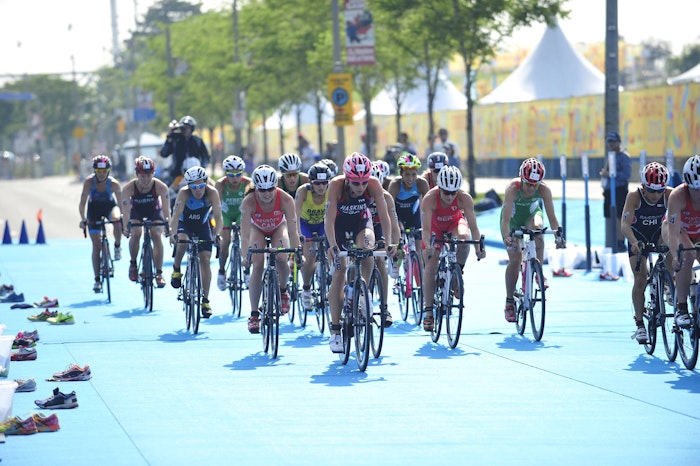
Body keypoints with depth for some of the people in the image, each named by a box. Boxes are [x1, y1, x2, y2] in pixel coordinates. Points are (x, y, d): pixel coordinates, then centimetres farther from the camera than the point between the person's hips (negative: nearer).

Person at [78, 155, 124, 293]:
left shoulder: (114, 184, -25)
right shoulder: (89, 182, -25)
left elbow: (121, 203, -15)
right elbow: (82, 202, -22)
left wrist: (123, 218, -22)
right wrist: (83, 219, -32)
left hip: (110, 206, -1)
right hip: (94, 208, 1)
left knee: (116, 219, -39)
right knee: (96, 245, -1)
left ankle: (117, 247, -12)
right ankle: (97, 280, 6)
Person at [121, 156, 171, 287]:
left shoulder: (160, 187, -31)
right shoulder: (129, 188, -30)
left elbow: (166, 210, -27)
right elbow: (125, 210, -29)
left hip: (154, 212, 0)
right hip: (136, 212, 0)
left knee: (156, 235, -21)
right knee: (136, 233, -26)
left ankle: (159, 273, -15)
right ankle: (133, 264, -2)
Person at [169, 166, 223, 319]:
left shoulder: (212, 193, -27)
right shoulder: (184, 193, -29)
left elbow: (218, 217, -29)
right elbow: (176, 215, -38)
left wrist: (217, 234, -45)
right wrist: (173, 233, -53)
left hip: (202, 226, 1)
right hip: (184, 224, -1)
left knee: (205, 259, -9)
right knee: (182, 241, -34)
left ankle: (205, 299, -1)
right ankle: (176, 270, -7)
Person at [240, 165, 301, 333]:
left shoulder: (285, 200, -35)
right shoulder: (249, 202, -35)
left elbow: (293, 231, -34)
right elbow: (245, 234, -36)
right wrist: (245, 257, -48)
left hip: (278, 227, 0)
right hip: (258, 229, 0)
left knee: (281, 261, -24)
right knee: (257, 266, -17)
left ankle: (283, 291, 9)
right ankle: (254, 314, -12)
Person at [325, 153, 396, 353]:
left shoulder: (374, 185, -28)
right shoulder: (336, 185, -33)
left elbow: (384, 215, -29)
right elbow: (329, 218, -36)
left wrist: (388, 242, -42)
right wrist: (332, 245, -49)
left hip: (361, 223, 1)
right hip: (338, 225, -1)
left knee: (367, 254, -30)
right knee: (339, 273, -8)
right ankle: (335, 331, -3)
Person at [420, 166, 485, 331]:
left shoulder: (464, 198, -31)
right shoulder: (429, 199, -35)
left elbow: (473, 226, -30)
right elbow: (426, 229, -39)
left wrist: (478, 247, -44)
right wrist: (429, 247, -57)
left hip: (455, 222, 0)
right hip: (435, 226, 0)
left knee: (463, 236, -35)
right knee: (431, 267, -9)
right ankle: (428, 312, -1)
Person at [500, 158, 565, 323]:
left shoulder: (544, 190, -30)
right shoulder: (513, 188, -36)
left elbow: (552, 216, -31)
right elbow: (506, 219, -41)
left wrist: (558, 235, -48)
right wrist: (507, 238, -57)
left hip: (532, 214, 1)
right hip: (513, 217, -1)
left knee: (537, 228, -35)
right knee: (515, 257, -11)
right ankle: (509, 302, 1)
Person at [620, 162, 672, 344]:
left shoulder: (669, 195, -24)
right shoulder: (634, 196, -29)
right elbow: (625, 224, -37)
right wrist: (634, 242, -55)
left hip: (658, 235, 3)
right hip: (638, 239, -2)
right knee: (640, 278, -13)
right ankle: (639, 325, -4)